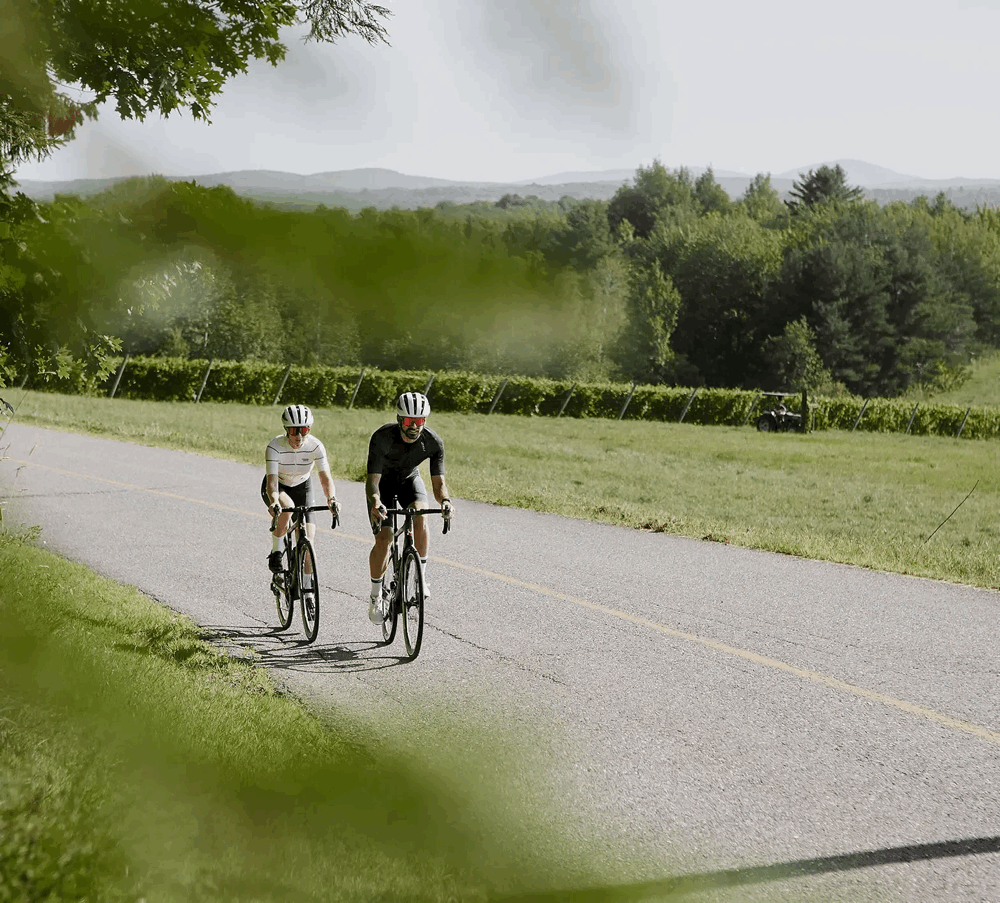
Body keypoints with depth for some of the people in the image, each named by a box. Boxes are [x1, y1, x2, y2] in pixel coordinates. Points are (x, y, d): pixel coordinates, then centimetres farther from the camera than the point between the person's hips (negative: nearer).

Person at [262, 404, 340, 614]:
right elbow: (271, 480, -39)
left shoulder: (315, 446, -26)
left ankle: (307, 591, 3)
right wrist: (274, 502, -59)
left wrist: (332, 499, -51)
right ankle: (275, 553, -15)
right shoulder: (275, 446, -31)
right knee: (287, 507, -38)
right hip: (277, 488, -2)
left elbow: (325, 478, -32)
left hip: (302, 487, 2)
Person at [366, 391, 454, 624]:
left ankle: (421, 576, -15)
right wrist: (375, 502, -58)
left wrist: (445, 500, -49)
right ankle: (375, 596, 3)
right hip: (383, 483, -2)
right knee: (383, 538, -16)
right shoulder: (382, 437, -35)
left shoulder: (433, 442, -27)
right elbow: (372, 480, -37)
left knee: (420, 515, -31)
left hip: (410, 480, 2)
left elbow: (438, 483, -26)